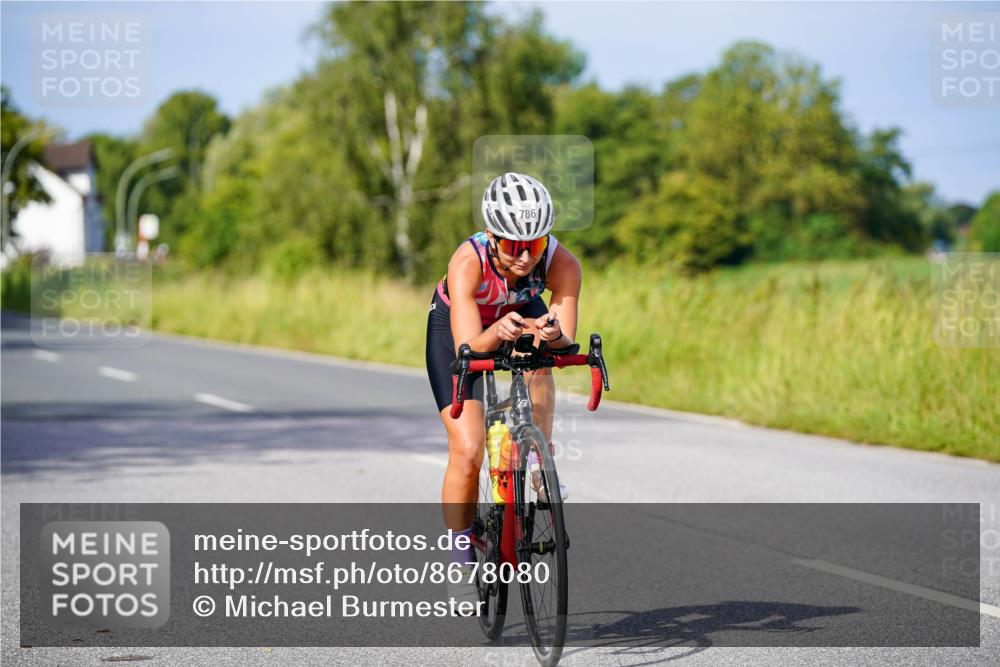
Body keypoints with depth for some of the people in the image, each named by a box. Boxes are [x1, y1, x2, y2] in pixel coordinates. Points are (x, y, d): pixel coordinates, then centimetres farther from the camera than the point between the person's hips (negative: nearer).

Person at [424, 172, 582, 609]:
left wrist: (554, 336, -58)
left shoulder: (562, 264, -34)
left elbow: (566, 344, -36)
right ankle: (462, 560, 5)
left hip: (522, 311, 2)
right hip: (456, 327, -2)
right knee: (467, 451, -12)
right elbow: (468, 349, -44)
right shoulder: (468, 262, -40)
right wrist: (497, 332, -64)